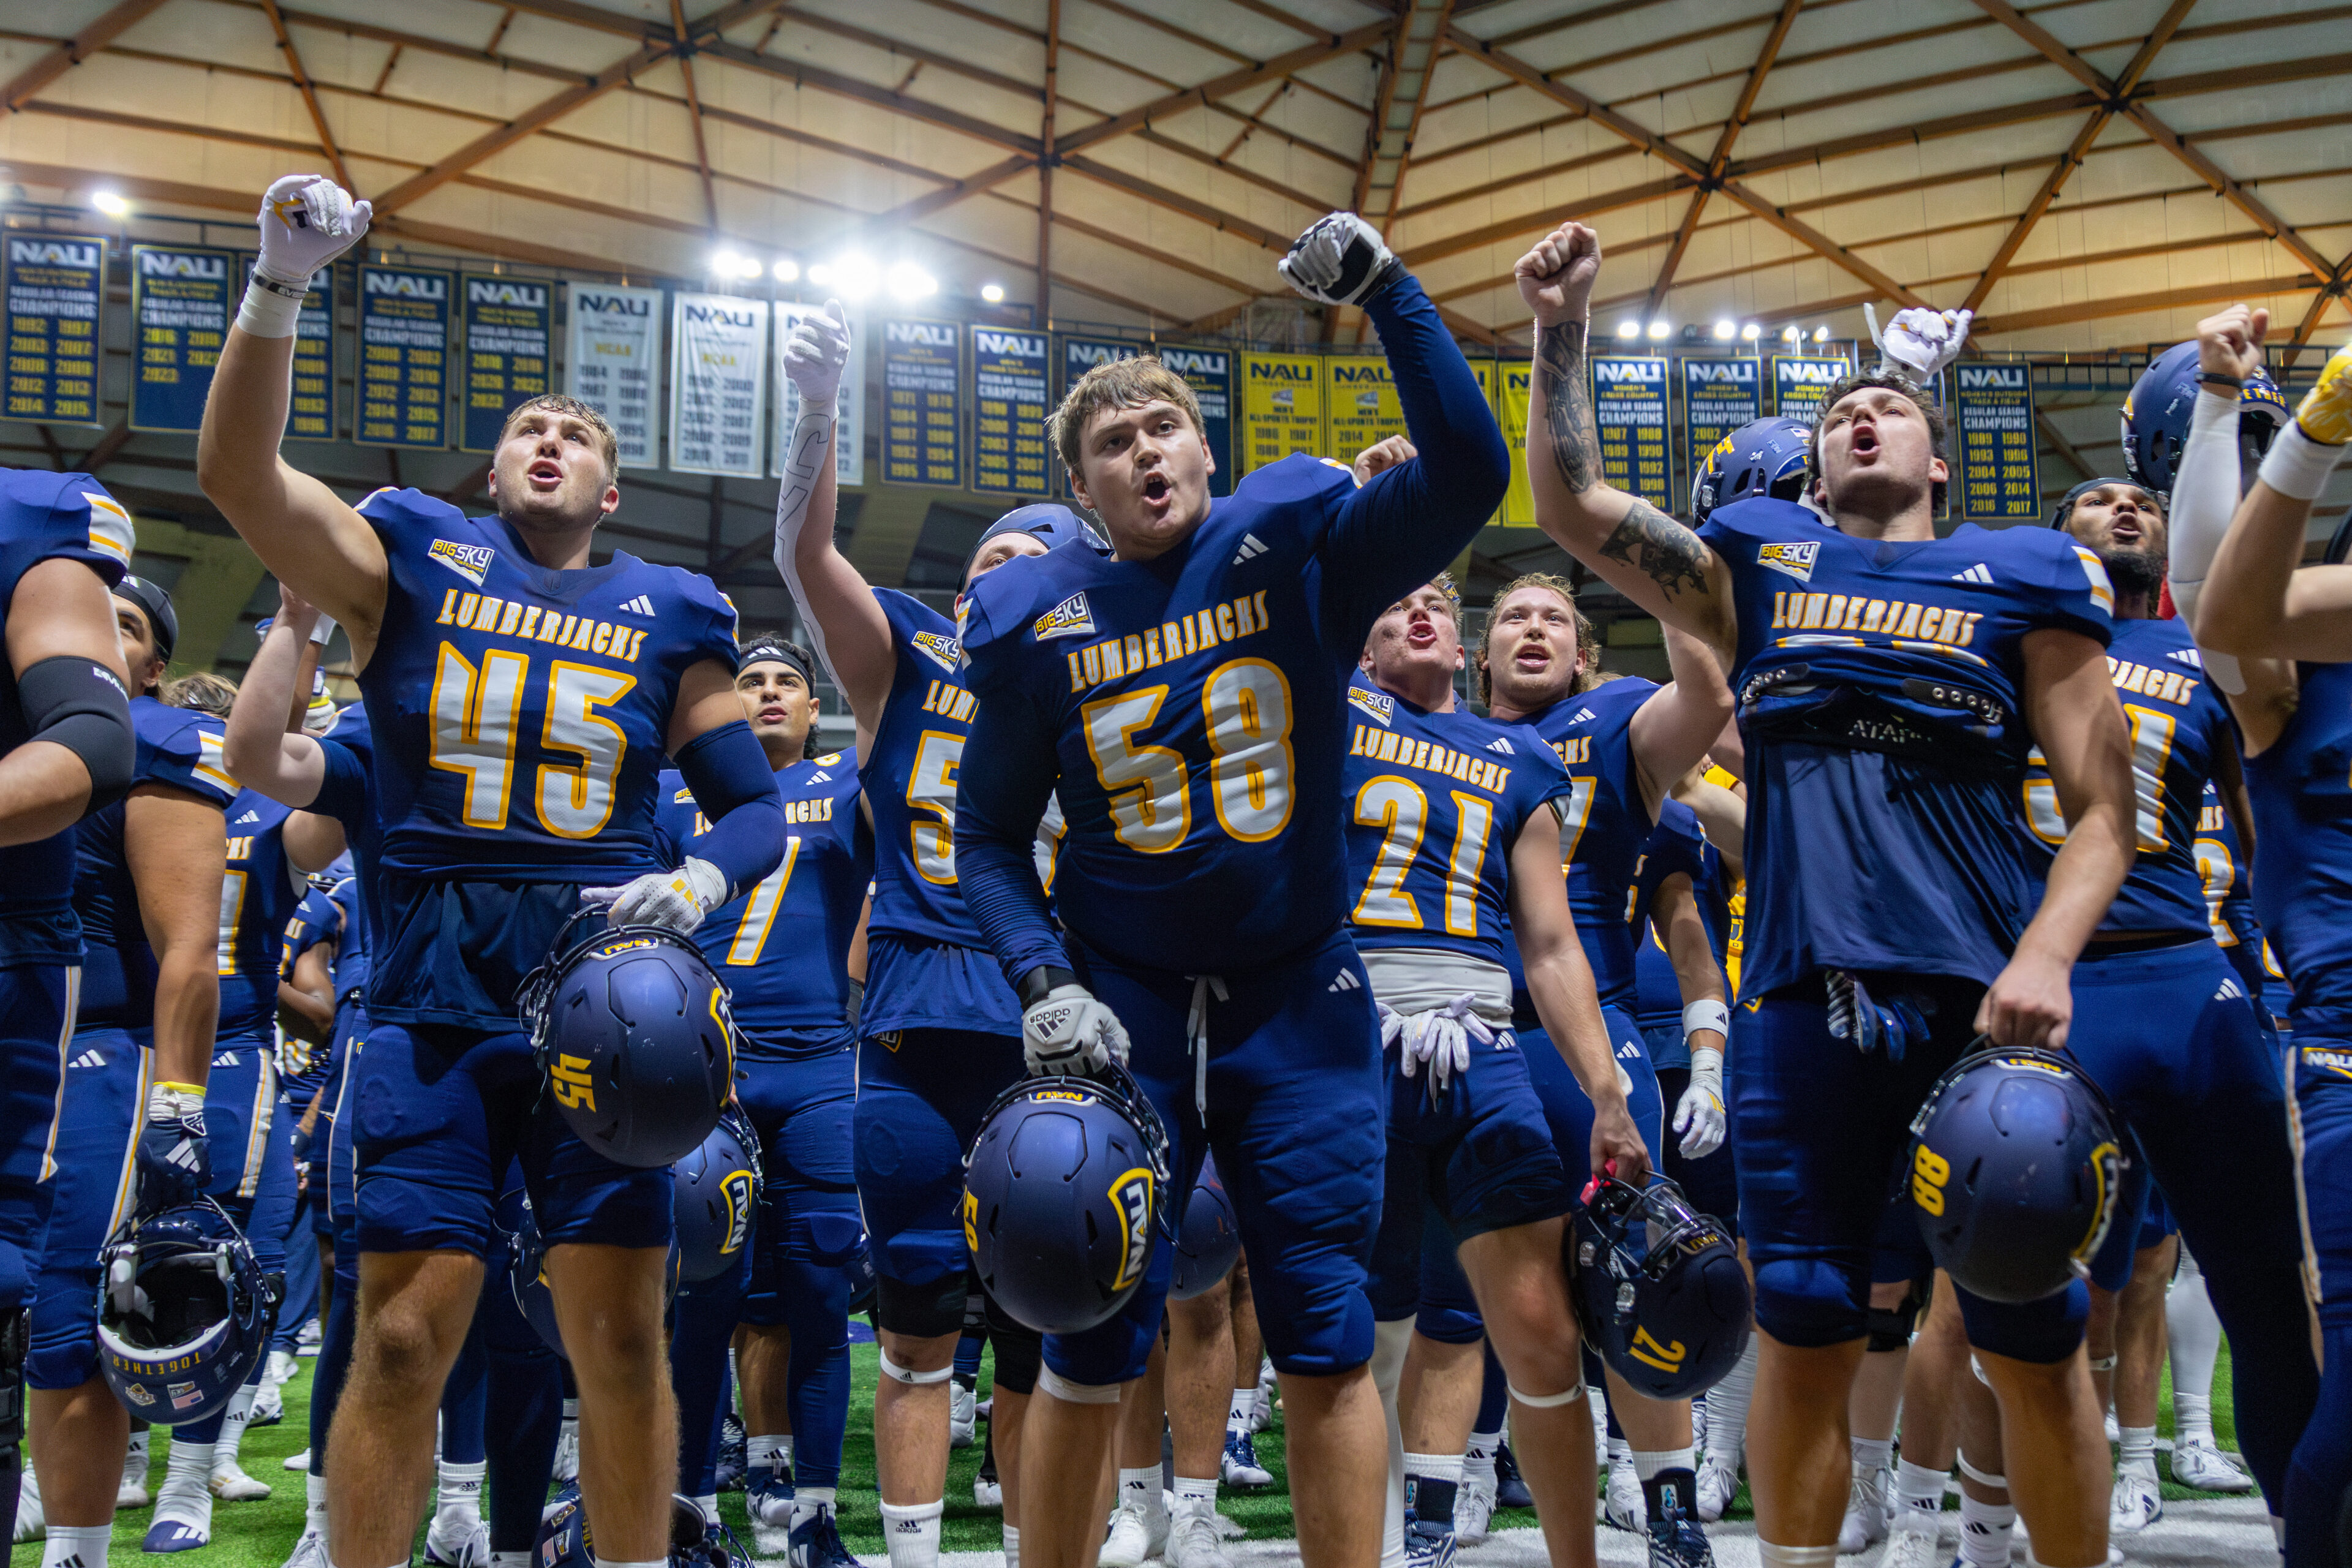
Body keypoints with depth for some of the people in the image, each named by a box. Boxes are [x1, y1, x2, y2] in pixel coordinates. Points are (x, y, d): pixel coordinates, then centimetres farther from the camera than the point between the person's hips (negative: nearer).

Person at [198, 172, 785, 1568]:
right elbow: (236, 472, -3)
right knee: (403, 1337, -4)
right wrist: (281, 286, -14)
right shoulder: (412, 563, 11)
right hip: (435, 995, -1)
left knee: (624, 1336, 2)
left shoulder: (667, 616, 13)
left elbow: (759, 805, 13)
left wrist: (703, 878, -9)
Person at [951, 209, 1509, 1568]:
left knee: (1328, 1341, 3)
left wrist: (1385, 291, -20)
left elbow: (1467, 475, -16)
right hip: (1124, 1015, 1)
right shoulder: (1037, 624, 1)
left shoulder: (1300, 552, -1)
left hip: (1300, 1007, 0)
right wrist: (1043, 983, -7)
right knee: (1092, 1350, 4)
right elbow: (992, 836, 8)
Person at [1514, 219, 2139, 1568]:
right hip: (1808, 1004, 1)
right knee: (1805, 1339, 4)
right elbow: (1574, 509, 14)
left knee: (2036, 1346, 4)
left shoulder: (2024, 576, 10)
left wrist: (2047, 955, -12)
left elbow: (2105, 809, 4)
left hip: (1983, 1002, -1)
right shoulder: (1758, 562, 17)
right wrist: (1563, 333, 6)